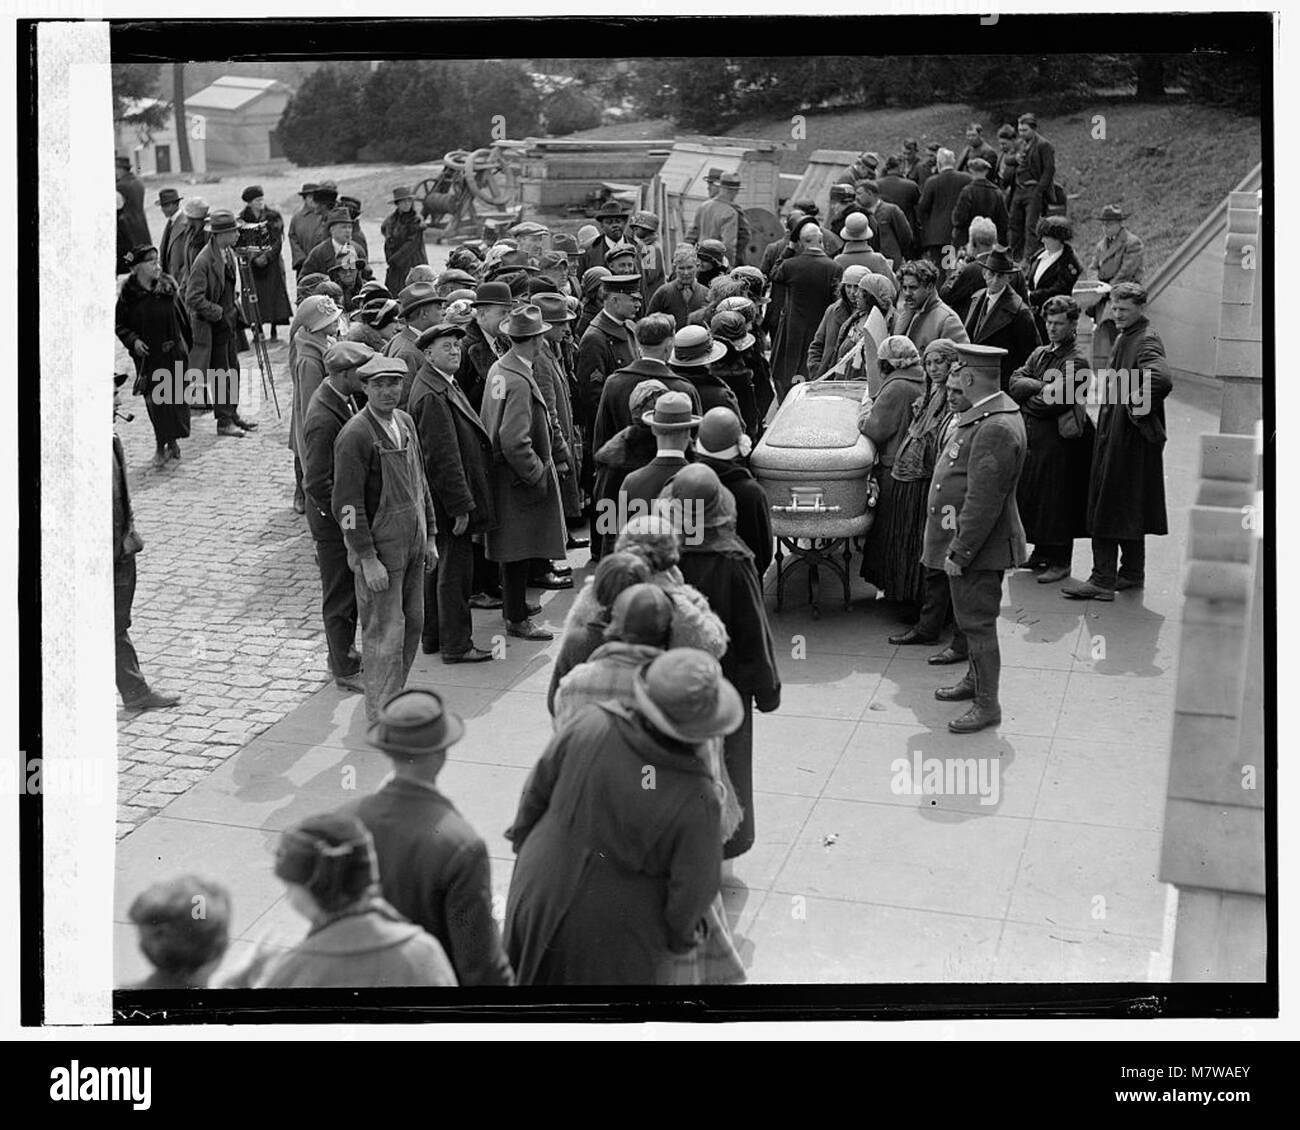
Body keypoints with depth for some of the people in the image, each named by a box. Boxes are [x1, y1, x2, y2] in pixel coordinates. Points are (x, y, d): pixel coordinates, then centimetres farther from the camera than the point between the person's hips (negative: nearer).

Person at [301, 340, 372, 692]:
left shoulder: (346, 397, 1)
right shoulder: (323, 419, -28)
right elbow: (317, 484, -26)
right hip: (334, 520, -9)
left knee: (354, 588, 22)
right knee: (341, 595, 6)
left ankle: (345, 650, 39)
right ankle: (346, 672, 19)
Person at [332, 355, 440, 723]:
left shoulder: (405, 421, 8)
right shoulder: (355, 435, -18)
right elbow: (347, 506, -19)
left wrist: (430, 537, 15)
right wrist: (368, 560, -19)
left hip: (412, 543, 8)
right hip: (379, 547, -8)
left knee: (413, 623, 14)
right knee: (385, 633, -1)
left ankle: (392, 696, 30)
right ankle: (383, 717, 10)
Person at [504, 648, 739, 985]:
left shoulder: (591, 726, -23)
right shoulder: (696, 801, -29)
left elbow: (538, 789, -7)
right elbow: (692, 893, -18)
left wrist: (522, 837, 13)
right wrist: (680, 936, 4)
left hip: (539, 897, 3)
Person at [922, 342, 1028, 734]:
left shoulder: (996, 429, -26)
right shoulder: (980, 415, 8)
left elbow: (984, 503, -27)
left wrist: (959, 552, -23)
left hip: (977, 545, -10)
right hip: (965, 538, 10)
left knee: (976, 621, -1)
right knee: (970, 617, 23)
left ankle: (987, 705, 9)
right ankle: (976, 680, 39)